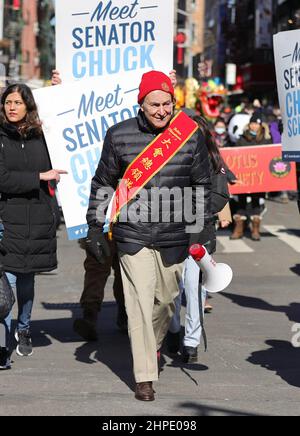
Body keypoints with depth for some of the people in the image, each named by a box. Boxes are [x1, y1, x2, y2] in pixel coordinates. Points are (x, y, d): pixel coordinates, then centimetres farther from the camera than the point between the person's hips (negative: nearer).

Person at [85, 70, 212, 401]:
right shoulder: (119, 136, -2)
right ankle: (145, 377, -3)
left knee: (165, 299, 13)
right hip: (132, 235, -2)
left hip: (175, 237, 2)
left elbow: (201, 184, 11)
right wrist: (94, 227, 5)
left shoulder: (190, 135, 1)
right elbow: (102, 184, 8)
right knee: (139, 304, -8)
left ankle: (153, 347, 42)